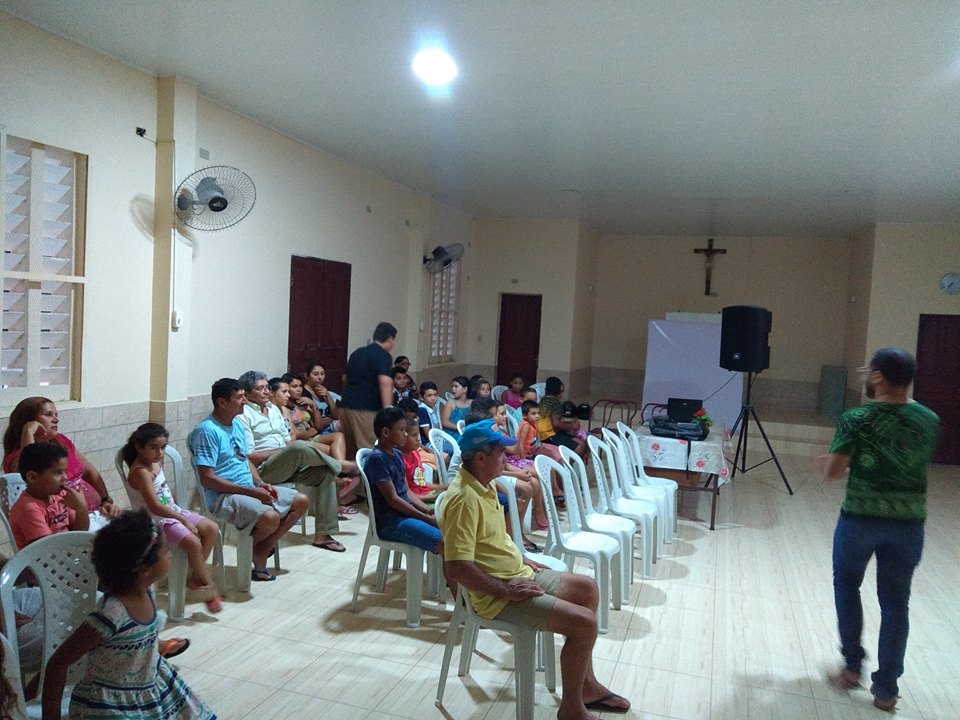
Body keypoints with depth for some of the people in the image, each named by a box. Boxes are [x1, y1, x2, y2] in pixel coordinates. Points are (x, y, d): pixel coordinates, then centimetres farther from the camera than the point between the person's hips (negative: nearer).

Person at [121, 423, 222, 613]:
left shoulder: (157, 461, 5)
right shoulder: (141, 472, -22)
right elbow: (155, 507, -25)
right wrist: (183, 519, -21)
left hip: (172, 511, 10)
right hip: (155, 520, -9)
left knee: (211, 529, -3)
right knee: (193, 542, -26)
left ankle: (194, 577, 3)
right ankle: (208, 587, -5)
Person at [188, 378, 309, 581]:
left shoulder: (237, 424, 13)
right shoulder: (207, 431, -16)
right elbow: (207, 478, -21)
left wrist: (260, 484, 0)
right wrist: (251, 491, -21)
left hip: (249, 488, 9)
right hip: (223, 496, -9)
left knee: (301, 501, 1)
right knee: (270, 517, -33)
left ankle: (263, 548, 5)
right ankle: (251, 545, 1)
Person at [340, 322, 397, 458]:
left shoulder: (357, 353, 17)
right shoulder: (383, 355, -7)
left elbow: (345, 378, 29)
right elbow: (384, 383, -21)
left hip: (346, 405, 8)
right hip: (366, 409, -8)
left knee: (349, 451, 14)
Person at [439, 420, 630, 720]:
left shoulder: (483, 483, 4)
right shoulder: (464, 498, -28)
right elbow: (457, 569, -32)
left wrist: (522, 560, 11)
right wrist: (506, 590, -23)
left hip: (515, 574, 10)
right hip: (497, 594, -10)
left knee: (587, 589, 17)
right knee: (584, 623, -15)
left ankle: (586, 684, 27)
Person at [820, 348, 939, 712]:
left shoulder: (856, 419, -16)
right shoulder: (930, 420, -1)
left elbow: (833, 472, -13)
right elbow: (913, 463, 14)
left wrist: (830, 460, 9)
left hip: (860, 518, -3)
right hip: (909, 522, 3)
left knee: (846, 585, 20)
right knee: (895, 602, 12)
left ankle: (852, 666, 25)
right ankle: (886, 689, 20)